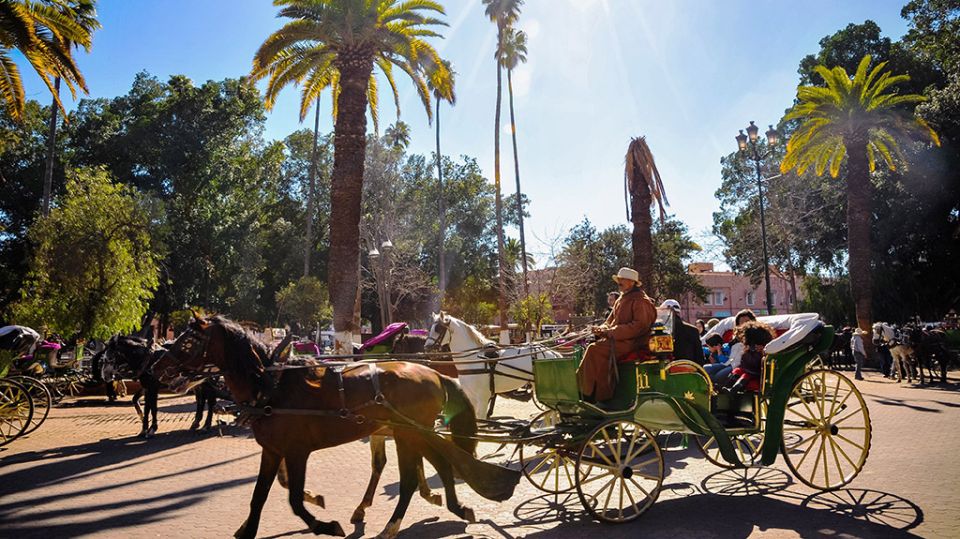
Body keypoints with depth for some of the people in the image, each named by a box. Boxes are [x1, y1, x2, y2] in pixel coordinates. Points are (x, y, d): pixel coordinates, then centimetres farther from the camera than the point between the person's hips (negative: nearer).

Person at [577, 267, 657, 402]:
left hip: (631, 341, -9)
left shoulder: (641, 300, -9)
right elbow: (611, 320, 22)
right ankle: (602, 394, -8)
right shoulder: (621, 300, 19)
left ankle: (587, 392, -17)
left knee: (595, 349, -23)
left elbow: (640, 325, -19)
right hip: (618, 338, 9)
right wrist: (603, 328, -3)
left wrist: (613, 332, -21)